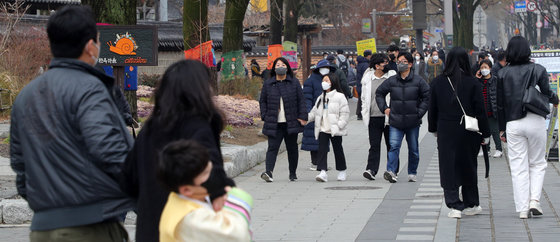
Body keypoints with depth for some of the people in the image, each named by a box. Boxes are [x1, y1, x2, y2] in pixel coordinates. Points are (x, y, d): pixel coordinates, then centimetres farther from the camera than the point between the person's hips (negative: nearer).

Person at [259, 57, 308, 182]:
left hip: (291, 123, 1)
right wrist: (265, 116, 2)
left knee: (292, 148, 9)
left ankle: (293, 173, 21)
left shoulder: (294, 83, 5)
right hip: (274, 124, 0)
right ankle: (268, 172, -23)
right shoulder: (268, 84, 7)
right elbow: (263, 101, 12)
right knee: (272, 147, -11)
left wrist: (302, 117, -4)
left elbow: (301, 101, 4)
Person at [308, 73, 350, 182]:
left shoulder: (339, 96, -4)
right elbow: (314, 112, 18)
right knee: (322, 149, -7)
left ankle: (342, 171, 22)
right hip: (323, 129, 5)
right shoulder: (321, 98, 15)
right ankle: (323, 172, -13)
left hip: (335, 130, -5)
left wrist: (340, 125, -17)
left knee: (338, 150, 7)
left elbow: (345, 113, -7)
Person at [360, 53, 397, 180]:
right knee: (374, 145, -3)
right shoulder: (368, 78, 6)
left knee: (391, 145, 7)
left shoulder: (392, 76, 2)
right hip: (374, 117, 1)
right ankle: (371, 169, -6)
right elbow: (364, 98, 14)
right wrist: (365, 115, 7)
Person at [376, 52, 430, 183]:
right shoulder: (391, 81, 3)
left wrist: (420, 112, -3)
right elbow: (379, 93, 16)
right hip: (395, 121, 0)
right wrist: (384, 108, 6)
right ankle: (391, 171, -23)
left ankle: (412, 173, 21)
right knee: (394, 146, -14)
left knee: (413, 149, 10)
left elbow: (427, 96, 3)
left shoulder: (418, 81, -2)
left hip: (413, 122, 0)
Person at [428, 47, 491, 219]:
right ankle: (471, 205, 23)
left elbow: (432, 108, 5)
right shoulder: (473, 83, -7)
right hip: (468, 132, 0)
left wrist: (434, 129, 18)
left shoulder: (438, 82, -2)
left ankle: (454, 206, -6)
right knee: (468, 167, 14)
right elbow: (480, 110, -5)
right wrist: (485, 134, 2)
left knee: (448, 168, 3)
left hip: (446, 132, 0)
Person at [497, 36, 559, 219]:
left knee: (518, 167, 5)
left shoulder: (503, 74, 1)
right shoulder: (537, 69, -2)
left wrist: (502, 129, 10)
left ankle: (522, 209, 3)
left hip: (513, 124, 1)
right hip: (535, 121, -1)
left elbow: (500, 104, 3)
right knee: (537, 163, 14)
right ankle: (535, 200, -2)